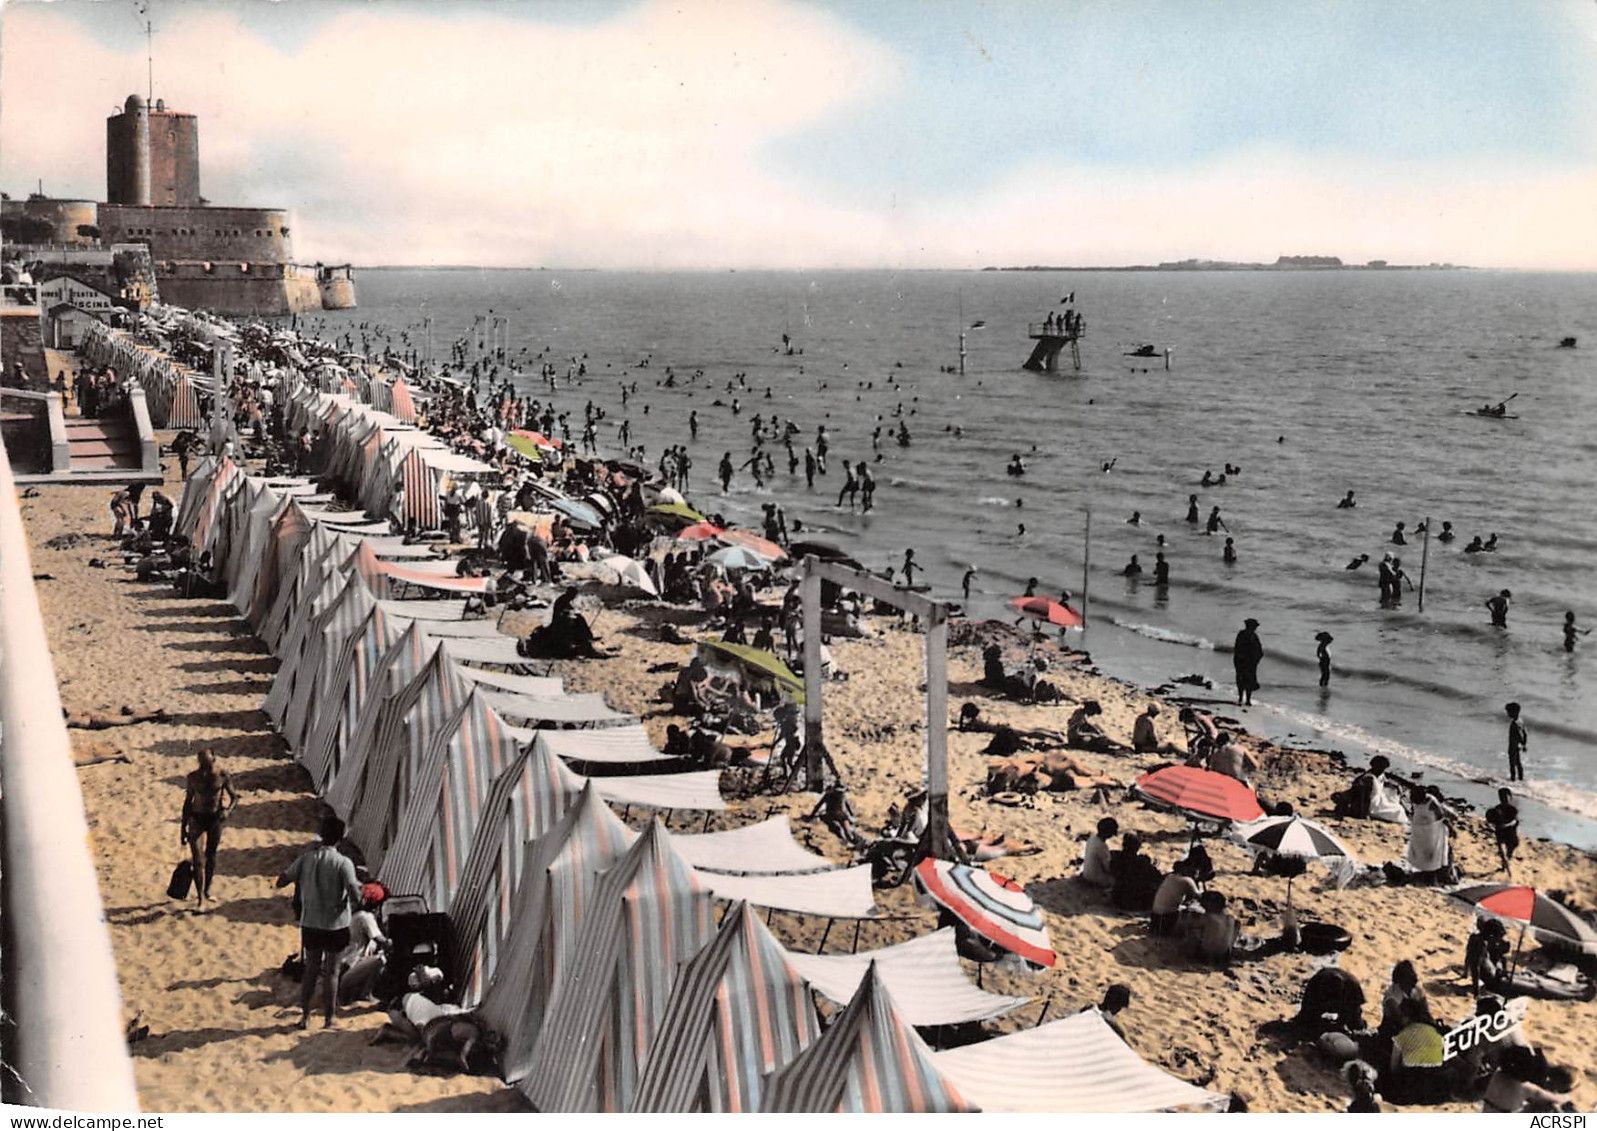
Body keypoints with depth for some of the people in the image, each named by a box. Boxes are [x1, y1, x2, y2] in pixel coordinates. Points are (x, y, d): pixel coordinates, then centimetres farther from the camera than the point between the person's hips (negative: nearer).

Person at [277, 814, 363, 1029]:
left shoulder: (306, 859, -4)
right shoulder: (343, 863, -16)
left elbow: (281, 882, 1)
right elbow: (355, 897, -24)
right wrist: (358, 887, -2)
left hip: (310, 924, 3)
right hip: (335, 925, -3)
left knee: (311, 969, 17)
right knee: (331, 972, 7)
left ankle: (304, 1016, 20)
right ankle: (328, 1020, 12)